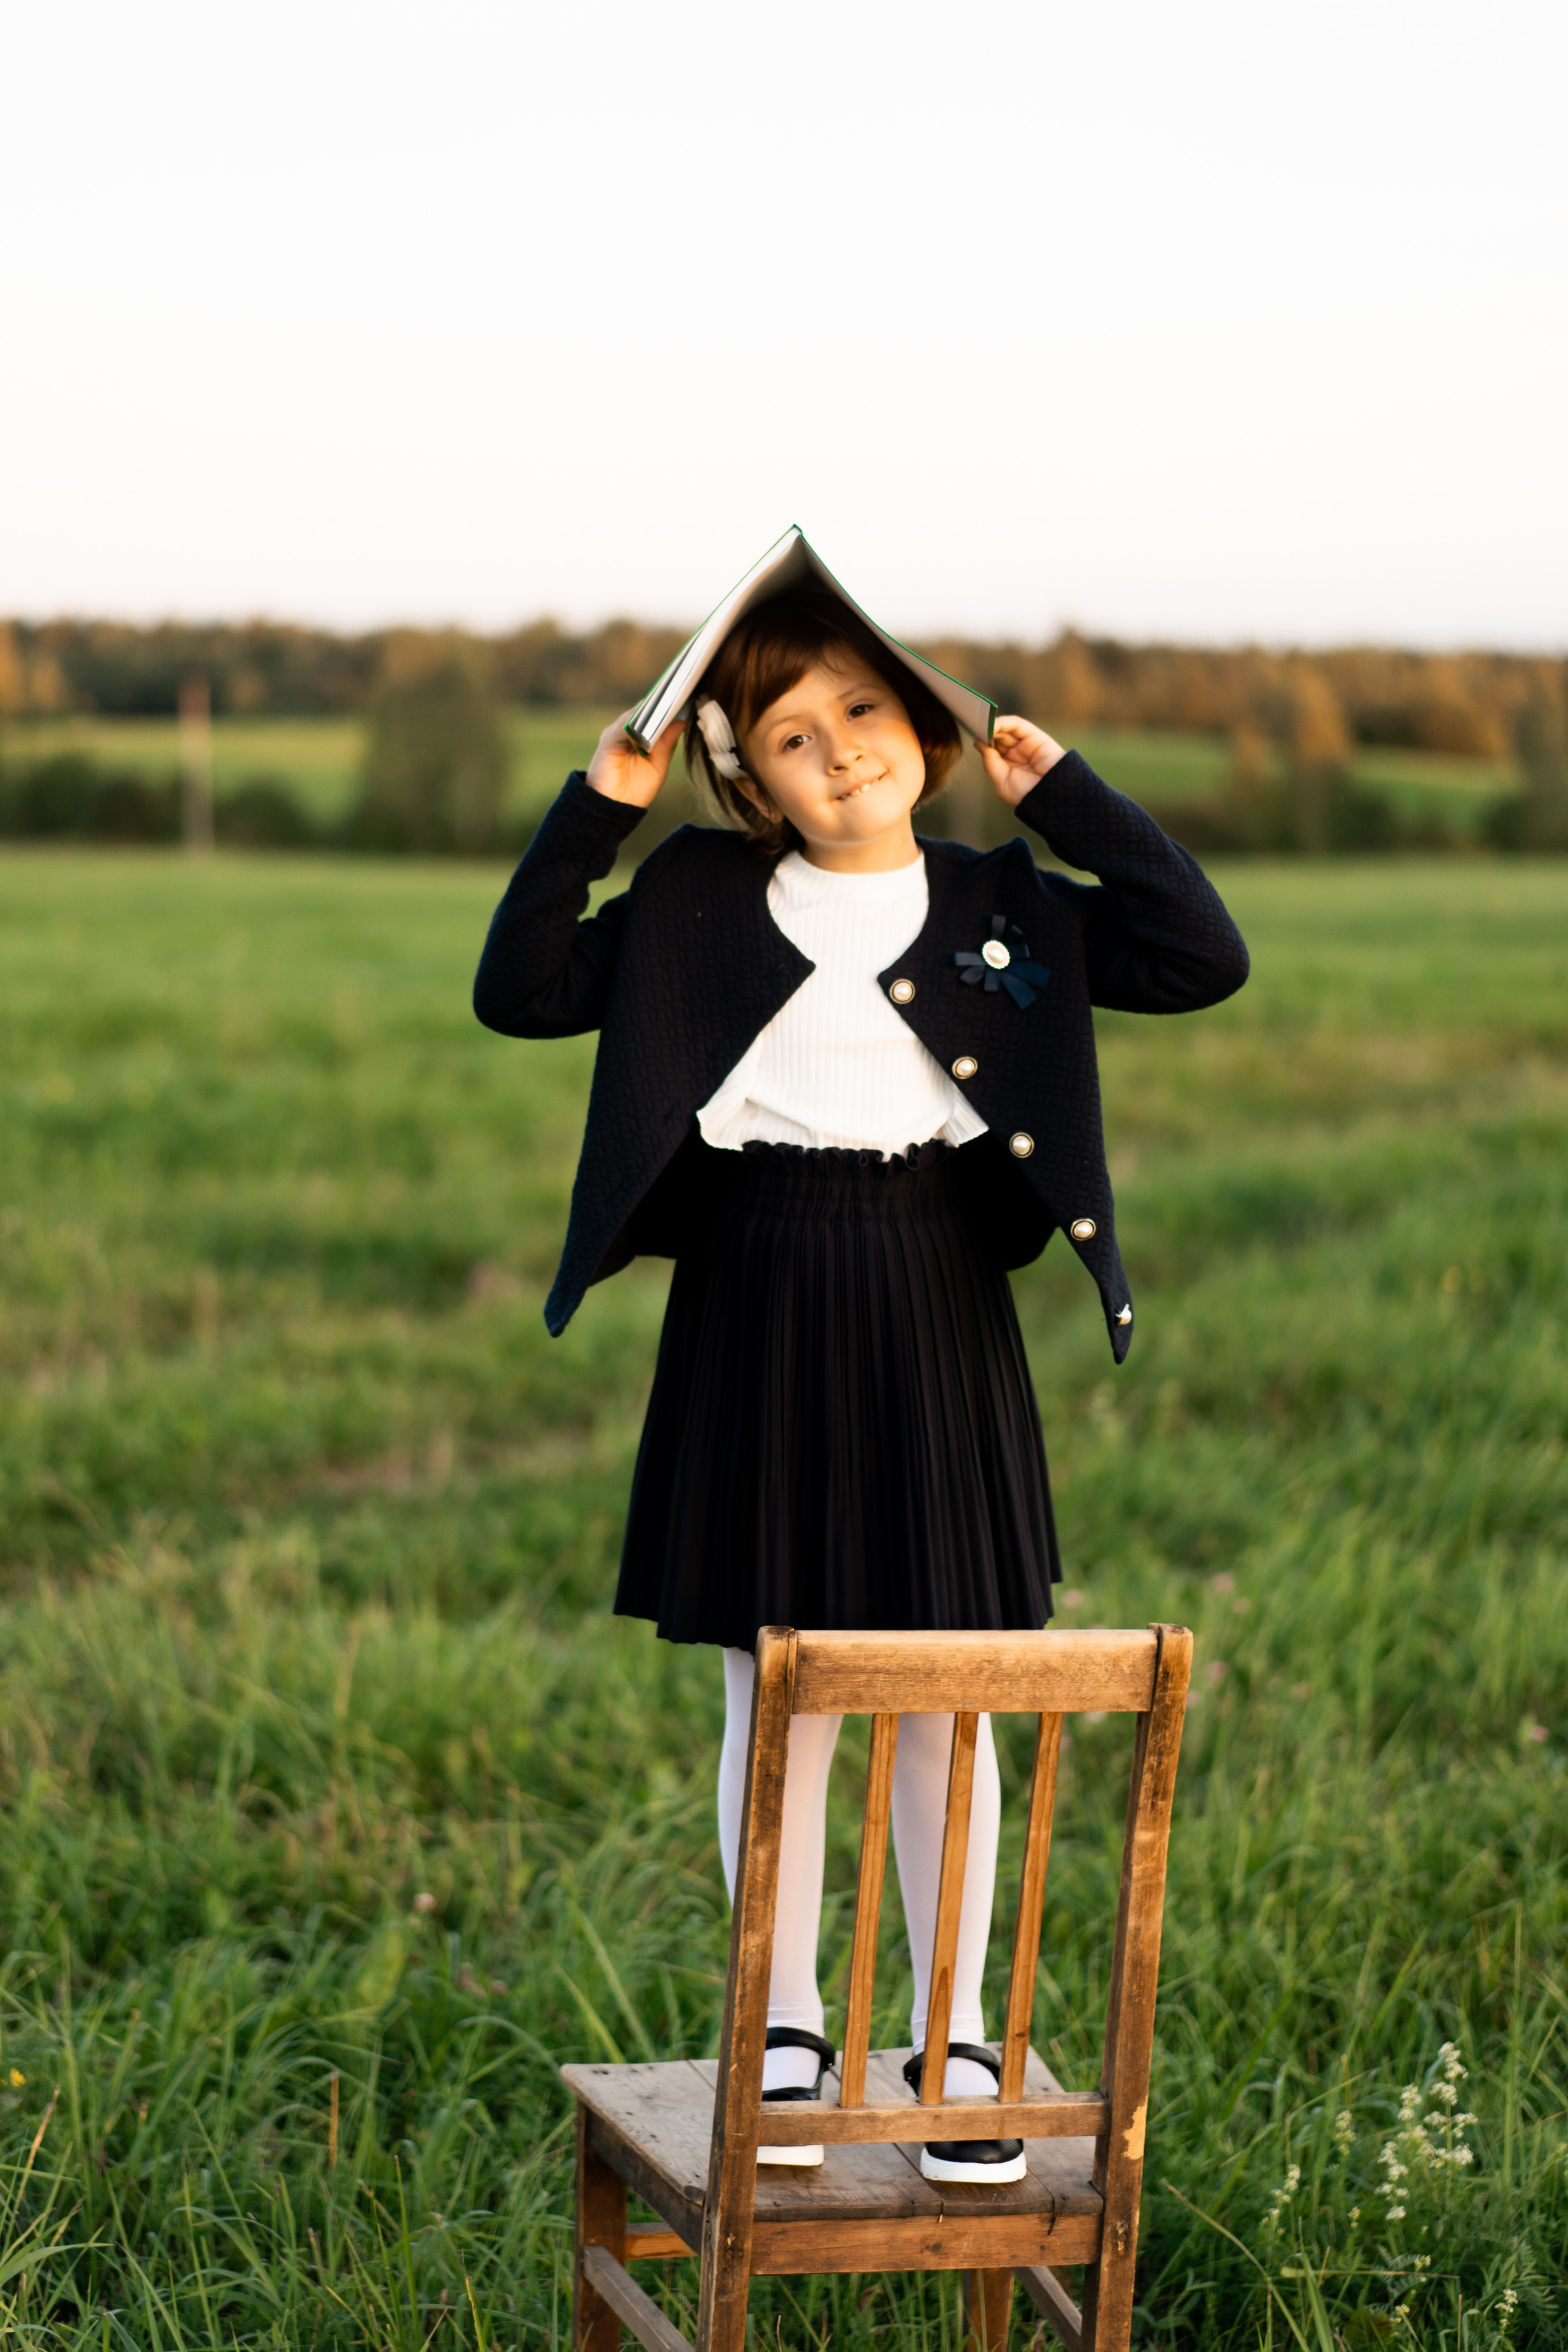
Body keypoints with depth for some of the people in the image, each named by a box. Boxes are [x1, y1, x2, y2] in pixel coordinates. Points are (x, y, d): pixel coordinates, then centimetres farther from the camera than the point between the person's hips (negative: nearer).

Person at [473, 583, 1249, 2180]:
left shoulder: (1003, 907, 5)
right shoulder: (698, 903, 4)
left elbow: (1204, 960, -1)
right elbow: (520, 994, 2)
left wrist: (1065, 795, -1)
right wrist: (595, 810, -5)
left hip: (934, 1312, 1)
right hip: (757, 1317, 0)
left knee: (944, 1707, 7)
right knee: (774, 1707, 7)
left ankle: (955, 2040, 20)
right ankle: (785, 2033, 21)